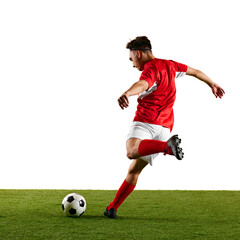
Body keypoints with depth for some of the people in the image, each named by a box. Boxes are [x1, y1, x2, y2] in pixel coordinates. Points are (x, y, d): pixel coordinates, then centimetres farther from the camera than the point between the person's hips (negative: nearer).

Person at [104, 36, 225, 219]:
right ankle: (112, 208, 13)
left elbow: (142, 85, -32)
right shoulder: (169, 65, 18)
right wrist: (212, 84, 50)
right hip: (165, 126, 9)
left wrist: (127, 94, -52)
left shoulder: (150, 69, -8)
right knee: (134, 169, 12)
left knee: (132, 151, -35)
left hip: (146, 121, -9)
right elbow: (195, 72, 33)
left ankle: (168, 146, -49)